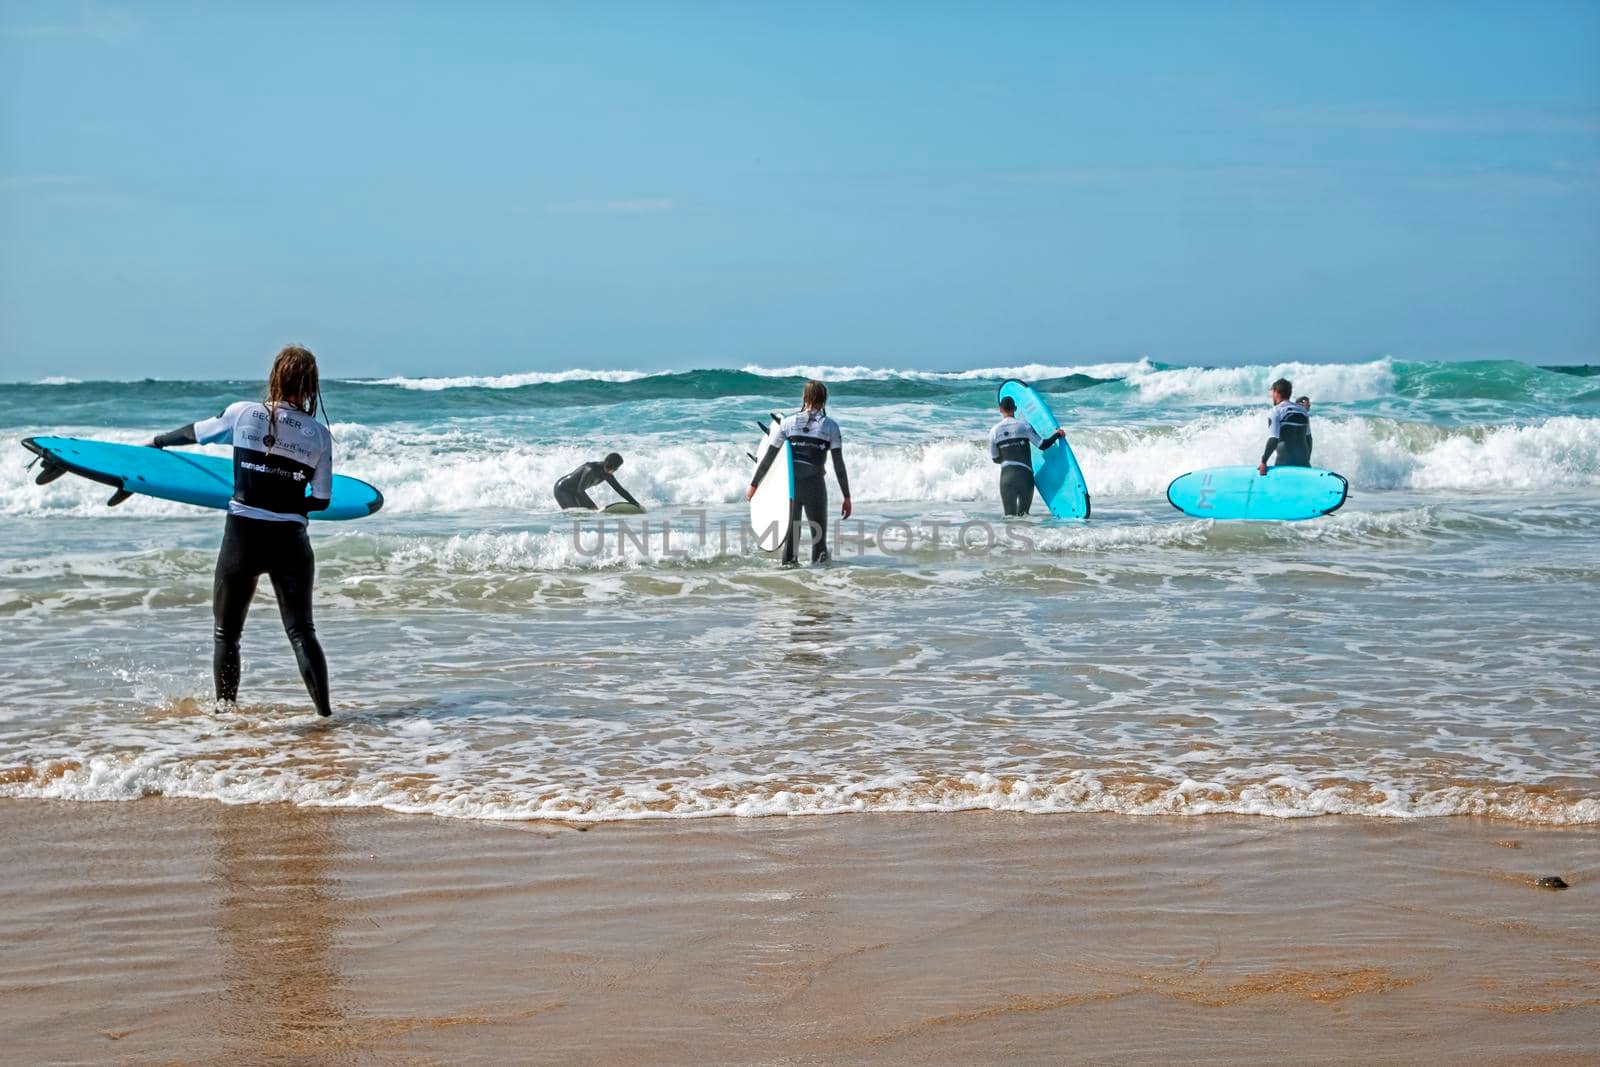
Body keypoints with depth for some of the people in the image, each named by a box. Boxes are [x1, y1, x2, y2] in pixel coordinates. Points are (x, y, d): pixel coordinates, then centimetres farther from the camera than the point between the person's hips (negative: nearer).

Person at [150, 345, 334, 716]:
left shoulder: (243, 414, -3)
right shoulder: (319, 434, -1)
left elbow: (194, 433, 16)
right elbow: (321, 501, 3)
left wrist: (158, 441, 35)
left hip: (243, 536, -1)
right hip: (290, 541, 1)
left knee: (226, 632, 15)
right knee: (301, 631, 7)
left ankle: (225, 711, 22)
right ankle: (325, 712, -1)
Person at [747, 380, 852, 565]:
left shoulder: (788, 423, 2)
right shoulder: (830, 426, -3)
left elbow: (768, 458, 4)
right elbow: (839, 465, -5)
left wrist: (754, 485, 14)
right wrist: (847, 497, 0)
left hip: (790, 485, 2)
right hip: (815, 487, -2)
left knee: (790, 536, 14)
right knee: (819, 538, 9)